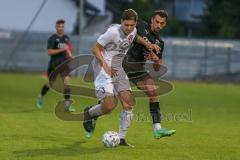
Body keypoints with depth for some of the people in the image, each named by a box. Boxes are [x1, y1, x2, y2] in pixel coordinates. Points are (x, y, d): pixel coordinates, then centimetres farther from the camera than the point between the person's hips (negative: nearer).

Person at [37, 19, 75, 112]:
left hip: (64, 64, 3)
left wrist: (70, 56, 5)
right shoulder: (52, 39, -8)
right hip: (54, 64, -3)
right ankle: (40, 97, 40)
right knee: (51, 84, 9)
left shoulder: (66, 38, 10)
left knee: (66, 82, -14)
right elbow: (49, 52, -16)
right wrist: (61, 50, -24)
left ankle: (67, 105, -15)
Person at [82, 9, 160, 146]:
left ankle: (121, 138, 5)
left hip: (118, 70, 7)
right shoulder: (113, 32, -20)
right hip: (103, 69, -7)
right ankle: (89, 113, 15)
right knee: (110, 105, -18)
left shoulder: (133, 31, 3)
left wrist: (148, 44, 13)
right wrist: (105, 65, -26)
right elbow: (96, 49, -14)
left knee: (129, 103, -4)